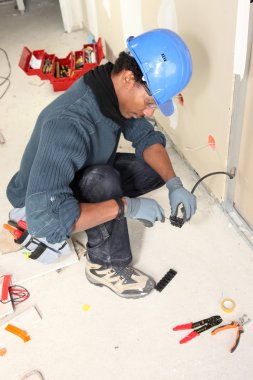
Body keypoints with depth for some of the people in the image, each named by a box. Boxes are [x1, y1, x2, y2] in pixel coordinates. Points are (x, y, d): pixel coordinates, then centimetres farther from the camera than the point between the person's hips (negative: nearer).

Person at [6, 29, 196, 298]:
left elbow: (146, 137, -5)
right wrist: (126, 206, -41)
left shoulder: (115, 91, -17)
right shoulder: (68, 124, -41)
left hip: (86, 177, 7)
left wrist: (174, 184, -21)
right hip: (41, 206, -7)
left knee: (156, 169, -3)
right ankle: (106, 265, -11)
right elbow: (45, 218, -46)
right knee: (103, 179, -36)